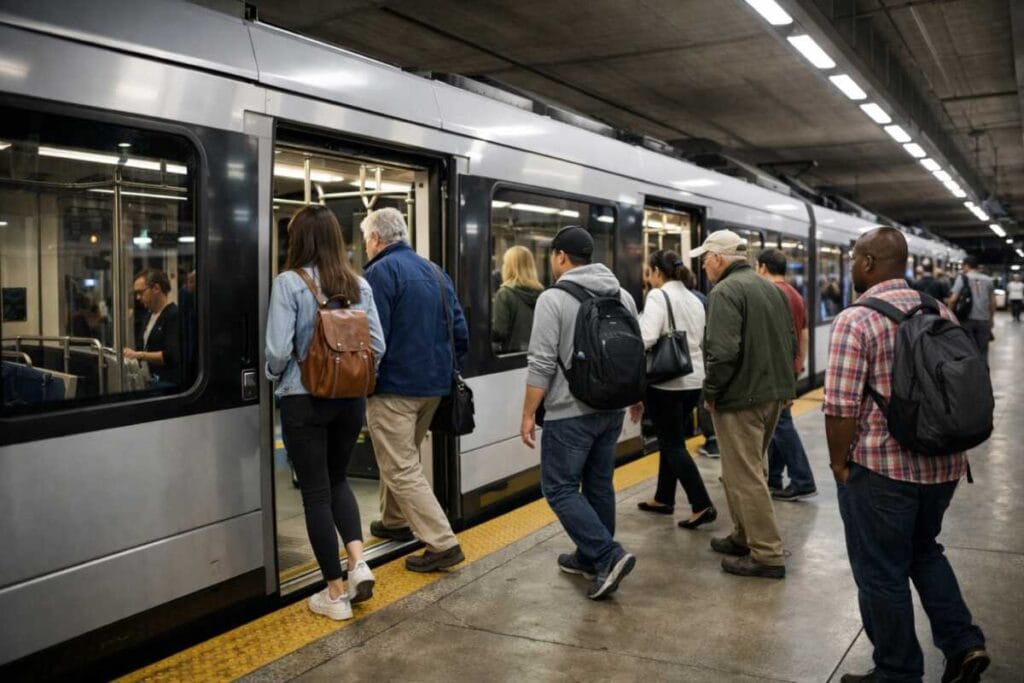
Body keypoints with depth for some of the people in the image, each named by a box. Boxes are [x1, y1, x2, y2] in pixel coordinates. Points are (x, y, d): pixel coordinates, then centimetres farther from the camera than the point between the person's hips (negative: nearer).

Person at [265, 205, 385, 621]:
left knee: (315, 491, 6)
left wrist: (273, 380, 5)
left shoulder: (289, 282, -11)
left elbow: (279, 349, -15)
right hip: (350, 399, 4)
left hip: (304, 400, -4)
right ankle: (358, 561, 6)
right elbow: (377, 345, 2)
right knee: (337, 479, 23)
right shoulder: (359, 284, 2)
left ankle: (335, 594, 12)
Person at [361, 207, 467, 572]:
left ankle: (443, 544, -7)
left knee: (402, 470, -3)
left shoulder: (381, 271, -12)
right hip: (433, 385, 8)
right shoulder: (434, 271, 12)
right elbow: (460, 330, 9)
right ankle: (395, 521, 39)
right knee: (403, 457, 25)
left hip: (394, 386, -8)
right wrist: (445, 368, 18)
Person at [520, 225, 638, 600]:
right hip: (612, 408, 7)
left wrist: (528, 414, -10)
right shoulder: (623, 296, 8)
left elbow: (541, 365, -16)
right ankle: (592, 557, 25)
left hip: (570, 413, -7)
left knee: (560, 489, 0)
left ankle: (608, 556, -9)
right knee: (599, 485, 15)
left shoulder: (553, 299, -13)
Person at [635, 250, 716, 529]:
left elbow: (646, 338, -25)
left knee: (673, 446, 0)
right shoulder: (694, 299, 12)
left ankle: (702, 506, -3)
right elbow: (700, 340, 15)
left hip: (666, 381, -8)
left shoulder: (658, 296, -13)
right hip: (693, 379, 8)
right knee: (671, 440, 19)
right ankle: (664, 499, 29)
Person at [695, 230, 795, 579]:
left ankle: (767, 555, 2)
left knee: (744, 476, -2)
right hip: (774, 393, 10)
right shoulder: (770, 288, 14)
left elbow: (723, 352, -25)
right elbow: (790, 343, 18)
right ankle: (745, 537, 31)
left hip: (741, 397, -10)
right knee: (751, 469, 20)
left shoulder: (725, 292, -16)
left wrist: (711, 392, -13)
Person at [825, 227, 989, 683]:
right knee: (924, 551, 28)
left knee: (882, 575, 9)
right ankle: (963, 643, 21)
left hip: (882, 467, -7)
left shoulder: (856, 320, -16)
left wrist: (839, 461, -7)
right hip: (943, 464, 7)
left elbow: (841, 406, -21)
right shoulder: (942, 313, 5)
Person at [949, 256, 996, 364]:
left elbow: (953, 299, -10)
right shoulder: (988, 279, 9)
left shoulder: (963, 278, -3)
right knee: (982, 351, 8)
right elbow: (993, 302, 9)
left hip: (967, 319, -3)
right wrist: (991, 318, 20)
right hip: (984, 319, 3)